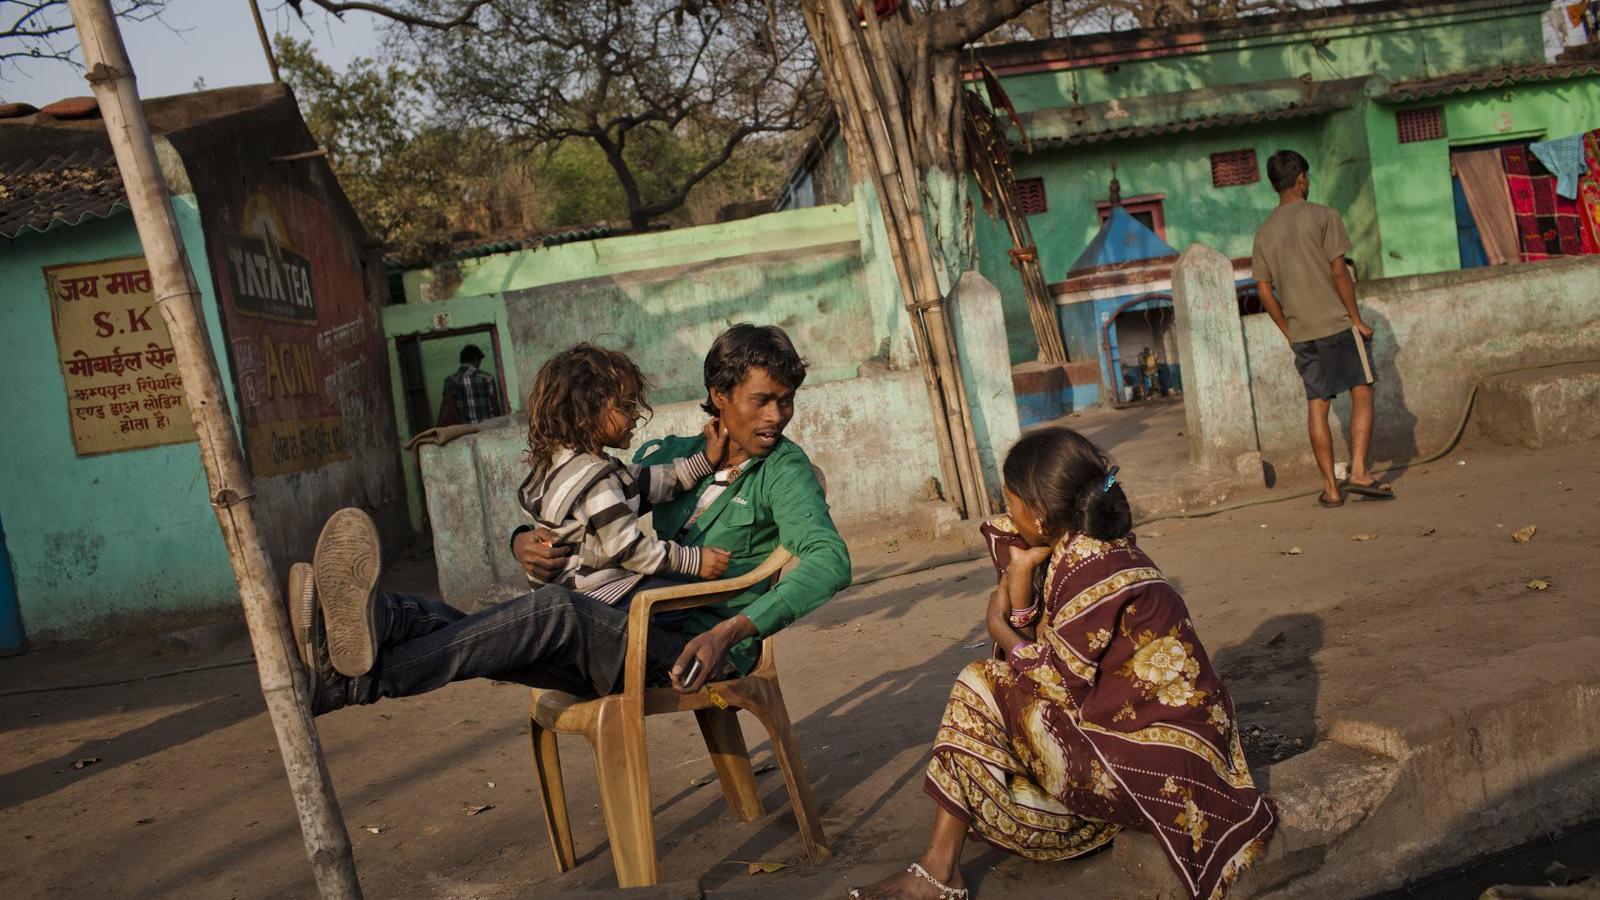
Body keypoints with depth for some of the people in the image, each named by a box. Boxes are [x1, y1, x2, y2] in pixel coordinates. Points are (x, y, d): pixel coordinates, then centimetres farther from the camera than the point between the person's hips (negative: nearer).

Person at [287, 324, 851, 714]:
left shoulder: (784, 470, -1)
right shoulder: (673, 456, 17)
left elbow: (830, 560, -19)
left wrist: (732, 631, -32)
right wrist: (527, 541, -8)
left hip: (698, 652, -6)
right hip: (633, 638, 7)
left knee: (557, 609, -32)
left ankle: (364, 679, -46)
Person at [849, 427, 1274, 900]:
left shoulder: (1094, 572, -25)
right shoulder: (1075, 548, 4)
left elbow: (1055, 681, -18)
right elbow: (1032, 643, 6)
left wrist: (998, 627, -2)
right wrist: (1021, 570, -7)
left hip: (1153, 750, -10)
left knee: (981, 687, -12)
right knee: (979, 684, 13)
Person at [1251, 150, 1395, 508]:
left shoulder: (1265, 232, 10)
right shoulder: (1322, 216, -5)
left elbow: (1265, 291, 10)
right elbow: (1338, 272, -11)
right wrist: (1356, 319, -6)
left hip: (1301, 333, 5)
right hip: (1336, 322, -5)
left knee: (1317, 405, 6)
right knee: (1362, 393, 2)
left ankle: (1331, 487, 6)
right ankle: (1358, 471, -10)